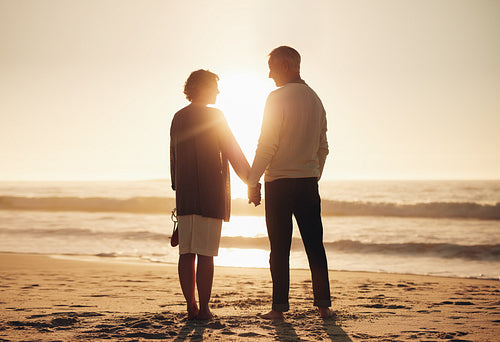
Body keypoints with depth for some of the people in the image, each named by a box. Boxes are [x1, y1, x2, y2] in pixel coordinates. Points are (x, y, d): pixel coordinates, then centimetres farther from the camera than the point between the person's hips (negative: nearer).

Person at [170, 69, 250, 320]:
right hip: (210, 194, -5)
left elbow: (174, 157, 16)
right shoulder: (214, 116, -5)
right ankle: (203, 309, -1)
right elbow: (233, 152, -5)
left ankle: (191, 307, 7)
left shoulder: (178, 118, 12)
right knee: (205, 253, -3)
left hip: (184, 195, 5)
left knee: (186, 252, 6)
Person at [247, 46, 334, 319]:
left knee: (280, 248, 0)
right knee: (314, 245, 7)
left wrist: (252, 182, -8)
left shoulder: (278, 97, -9)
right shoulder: (315, 99, 11)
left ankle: (279, 307, 3)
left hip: (279, 182, -5)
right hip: (309, 181, 5)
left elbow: (267, 145, -13)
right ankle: (323, 305, 7)